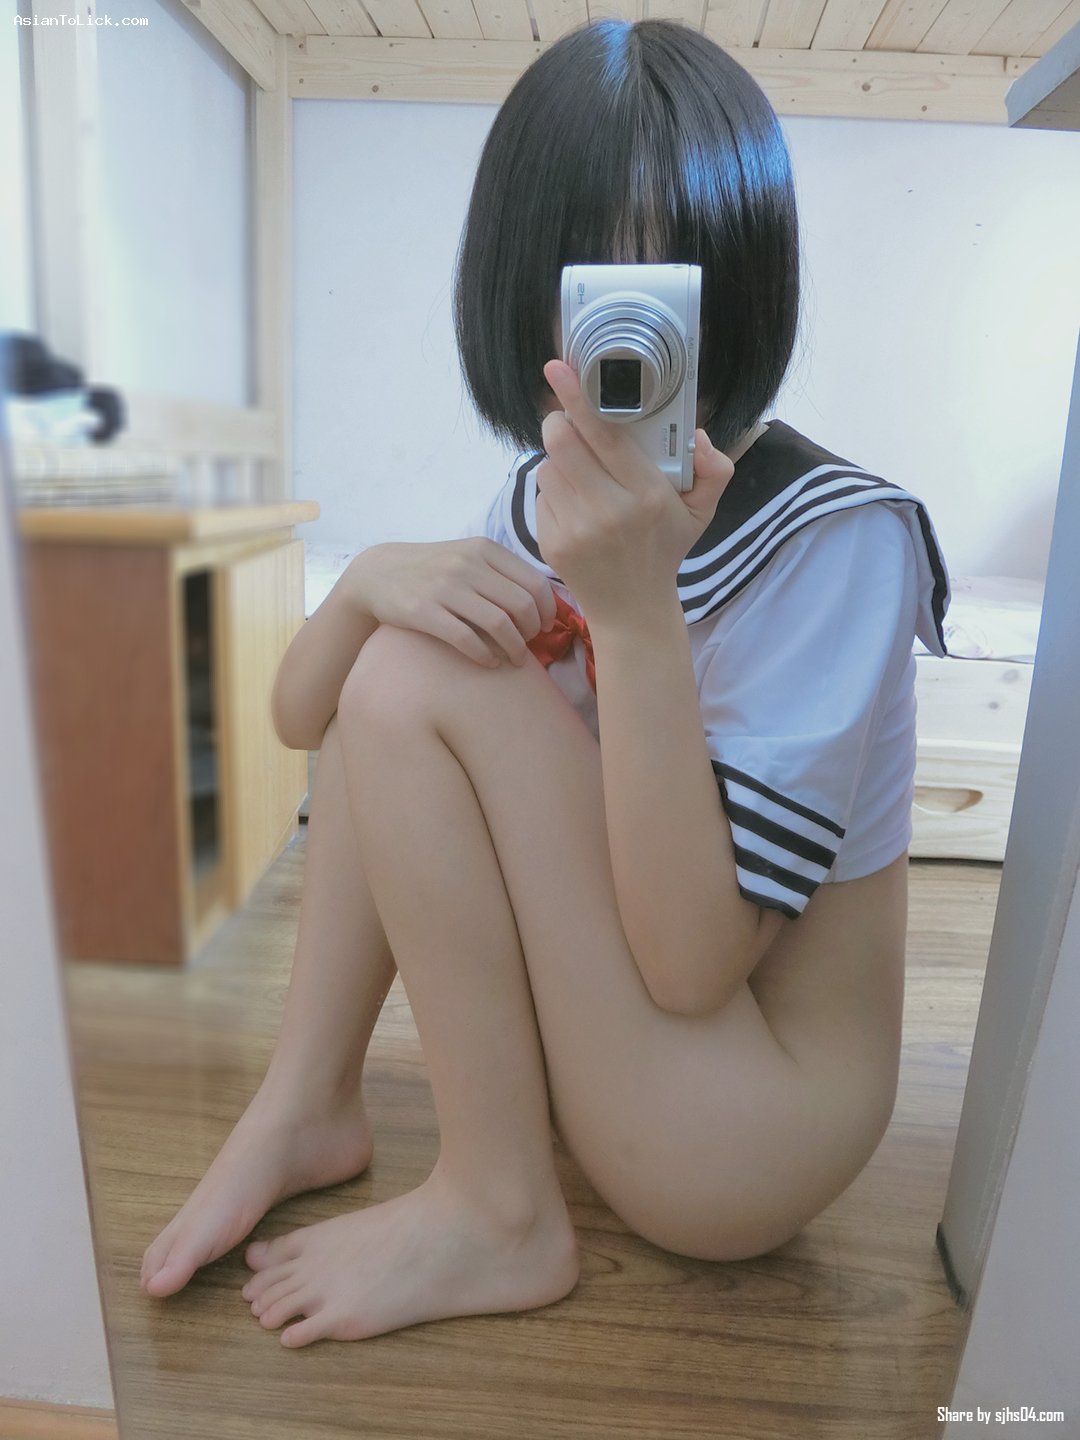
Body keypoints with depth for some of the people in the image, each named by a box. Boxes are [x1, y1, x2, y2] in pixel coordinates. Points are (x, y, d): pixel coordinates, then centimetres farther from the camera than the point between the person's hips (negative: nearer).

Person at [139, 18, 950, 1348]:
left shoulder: (832, 534, -21)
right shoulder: (550, 498, -1)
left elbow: (690, 963, -26)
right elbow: (299, 715, 2)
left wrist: (636, 609, -33)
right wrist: (371, 580, -19)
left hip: (741, 1137, -6)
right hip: (600, 1023, 7)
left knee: (418, 680, -22)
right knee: (390, 648, -1)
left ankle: (496, 1218, -8)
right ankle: (309, 1106, 2)